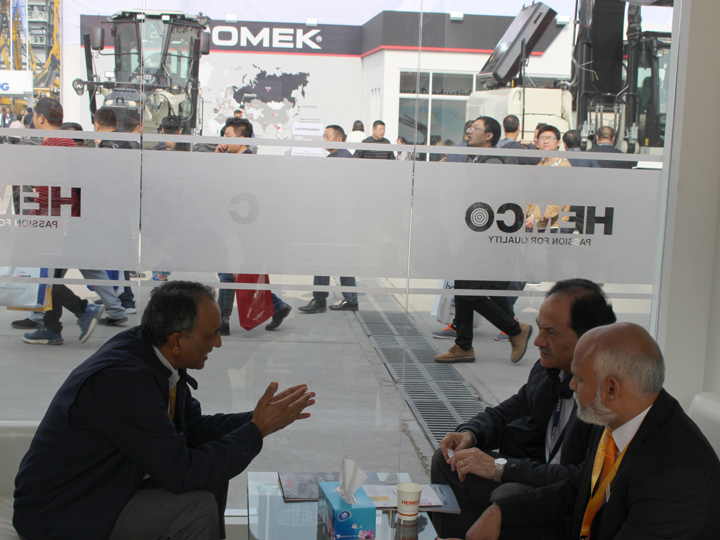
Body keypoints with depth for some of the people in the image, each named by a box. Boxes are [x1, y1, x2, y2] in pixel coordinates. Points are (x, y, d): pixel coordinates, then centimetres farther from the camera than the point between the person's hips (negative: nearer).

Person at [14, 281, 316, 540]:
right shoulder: (123, 378, -31)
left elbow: (193, 428, 8)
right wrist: (257, 430, -21)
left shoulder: (155, 356, -4)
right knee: (197, 507, -21)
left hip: (108, 479, 9)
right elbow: (182, 473, -28)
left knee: (213, 472, 4)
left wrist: (257, 419, -4)